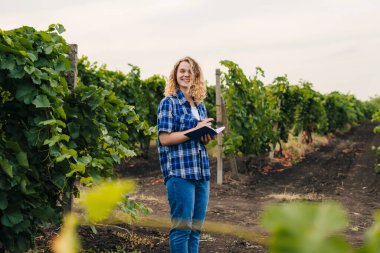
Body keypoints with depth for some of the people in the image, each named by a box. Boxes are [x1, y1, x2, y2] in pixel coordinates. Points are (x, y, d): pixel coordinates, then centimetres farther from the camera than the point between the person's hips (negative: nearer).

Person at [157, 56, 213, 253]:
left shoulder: (199, 105, 16)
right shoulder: (169, 102, -3)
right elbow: (165, 138, -11)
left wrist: (207, 137, 0)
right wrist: (195, 131, -16)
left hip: (201, 172, 7)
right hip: (179, 172, -7)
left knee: (196, 227, 9)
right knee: (182, 226, -5)